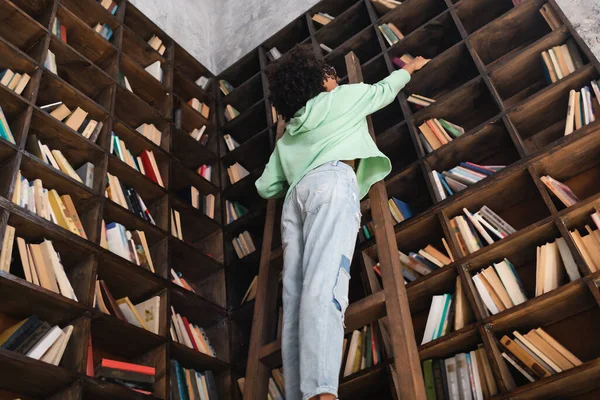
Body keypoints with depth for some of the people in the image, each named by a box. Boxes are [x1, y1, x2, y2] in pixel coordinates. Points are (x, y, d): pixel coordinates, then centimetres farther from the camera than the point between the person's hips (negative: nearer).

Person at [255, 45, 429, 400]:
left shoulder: (287, 136, 35)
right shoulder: (343, 96, 25)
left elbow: (266, 188, 30)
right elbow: (384, 90, 42)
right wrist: (409, 68, 61)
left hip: (296, 195, 6)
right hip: (332, 182, -5)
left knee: (297, 298, -7)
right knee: (325, 285, -26)